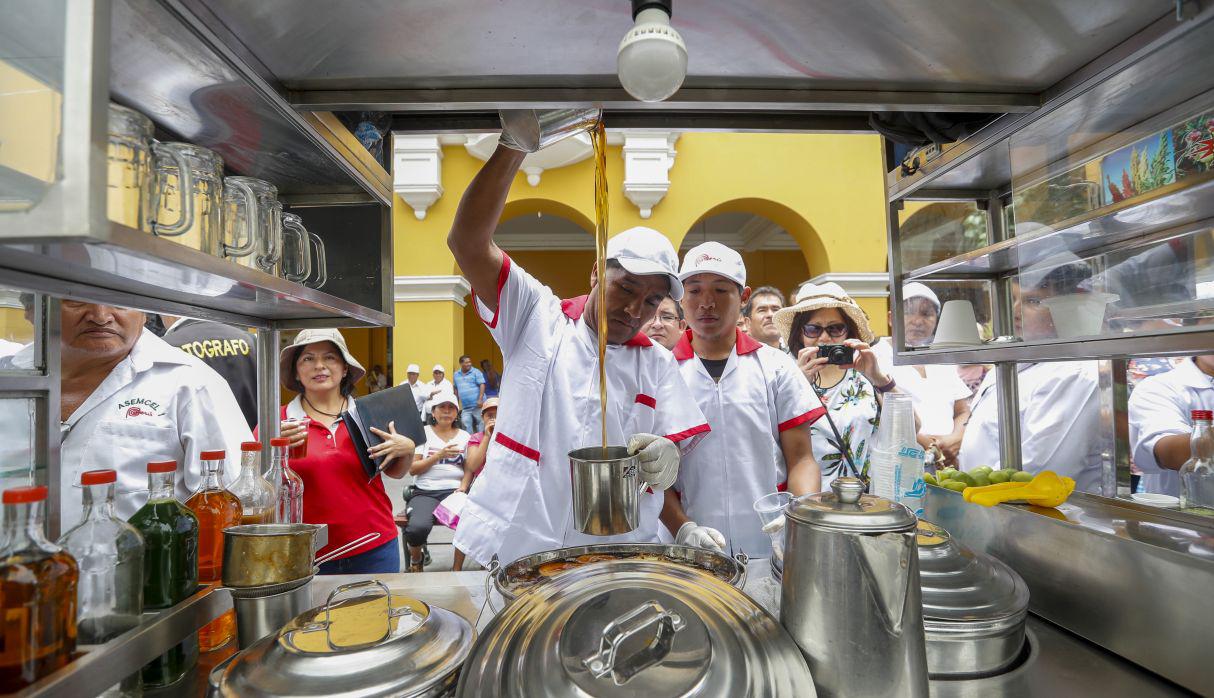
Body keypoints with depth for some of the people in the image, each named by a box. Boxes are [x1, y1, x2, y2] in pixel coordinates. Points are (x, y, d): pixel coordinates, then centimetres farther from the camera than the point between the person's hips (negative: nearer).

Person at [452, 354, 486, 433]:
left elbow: (482, 385, -9)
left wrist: (480, 399, -18)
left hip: (477, 405, -4)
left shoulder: (476, 372, -2)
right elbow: (456, 389, 20)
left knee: (480, 423, -1)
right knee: (466, 425, -1)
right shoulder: (456, 375, 14)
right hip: (465, 407, 4)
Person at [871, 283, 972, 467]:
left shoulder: (942, 359, 21)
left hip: (948, 462, 5)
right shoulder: (879, 356, 2)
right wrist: (920, 441, -17)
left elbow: (963, 412, 19)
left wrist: (955, 439, -3)